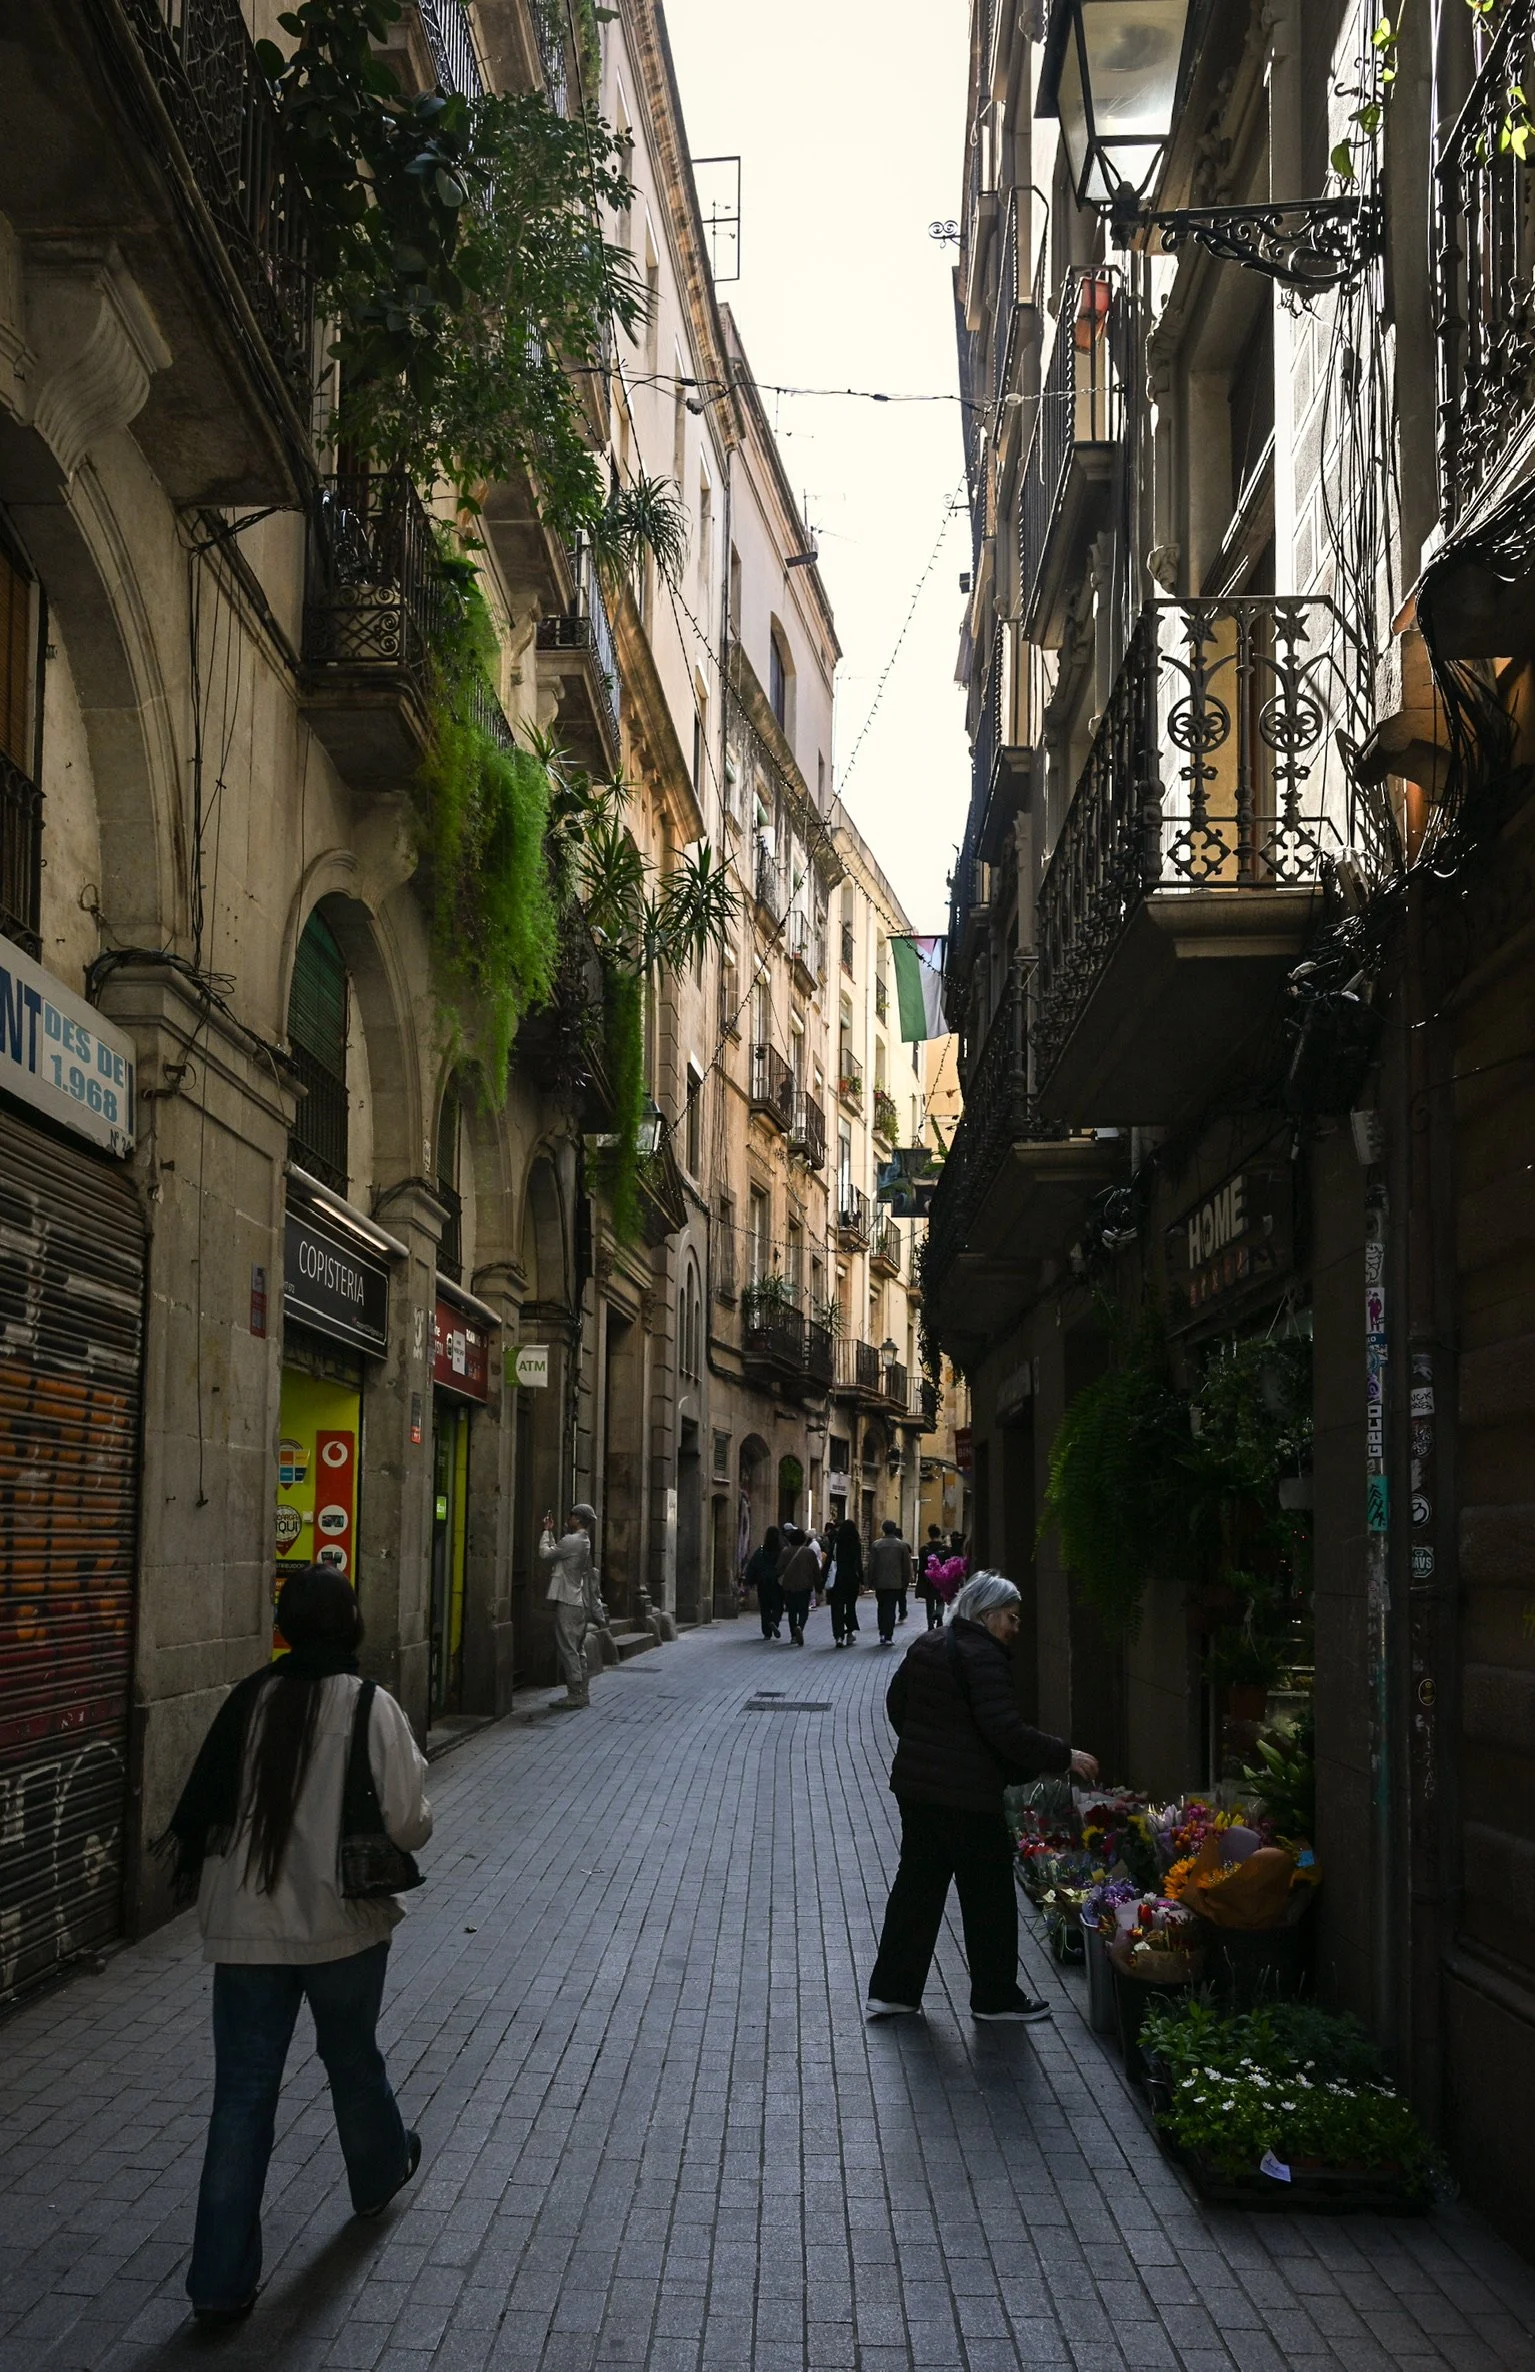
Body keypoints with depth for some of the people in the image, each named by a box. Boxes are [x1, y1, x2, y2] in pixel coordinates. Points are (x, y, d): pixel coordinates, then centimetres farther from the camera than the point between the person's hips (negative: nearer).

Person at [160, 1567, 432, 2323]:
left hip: (248, 1928, 1)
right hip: (343, 1923, -1)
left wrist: (194, 1868, 17)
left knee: (242, 2092, 5)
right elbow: (407, 1825, -14)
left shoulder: (249, 1701, -5)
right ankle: (380, 2173, 49)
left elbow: (200, 1807, -1)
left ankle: (222, 2279, 5)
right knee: (353, 2059, 23)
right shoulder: (370, 1708, -13)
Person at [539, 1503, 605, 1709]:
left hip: (568, 1602, -10)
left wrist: (546, 1532, 2)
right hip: (581, 1603, 10)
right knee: (577, 1649, 13)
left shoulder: (572, 1541, -16)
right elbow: (556, 1552, 20)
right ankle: (583, 1693, 15)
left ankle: (575, 1695, -7)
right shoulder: (584, 1541, 14)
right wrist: (551, 1532, 18)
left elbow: (545, 1554, -10)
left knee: (567, 1649, -7)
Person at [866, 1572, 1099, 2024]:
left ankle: (892, 1990, 17)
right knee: (989, 1895, 5)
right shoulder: (983, 1657, -17)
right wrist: (1064, 1757, -16)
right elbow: (1006, 1731, -24)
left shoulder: (925, 1646, 9)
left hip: (914, 1784, 9)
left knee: (916, 1885, 14)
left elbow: (896, 1704, 18)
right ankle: (995, 1997, 14)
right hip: (966, 1796, -8)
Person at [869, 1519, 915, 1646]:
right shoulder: (901, 1545, -2)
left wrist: (872, 1580, 9)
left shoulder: (876, 1545, -2)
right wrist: (906, 1581, 10)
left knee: (882, 1608, 15)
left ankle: (882, 1634, 10)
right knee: (891, 1609, 0)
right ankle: (888, 1637, -5)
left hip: (880, 1583, 1)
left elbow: (871, 1565, 0)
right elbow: (907, 1565, 1)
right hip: (895, 1583, -1)